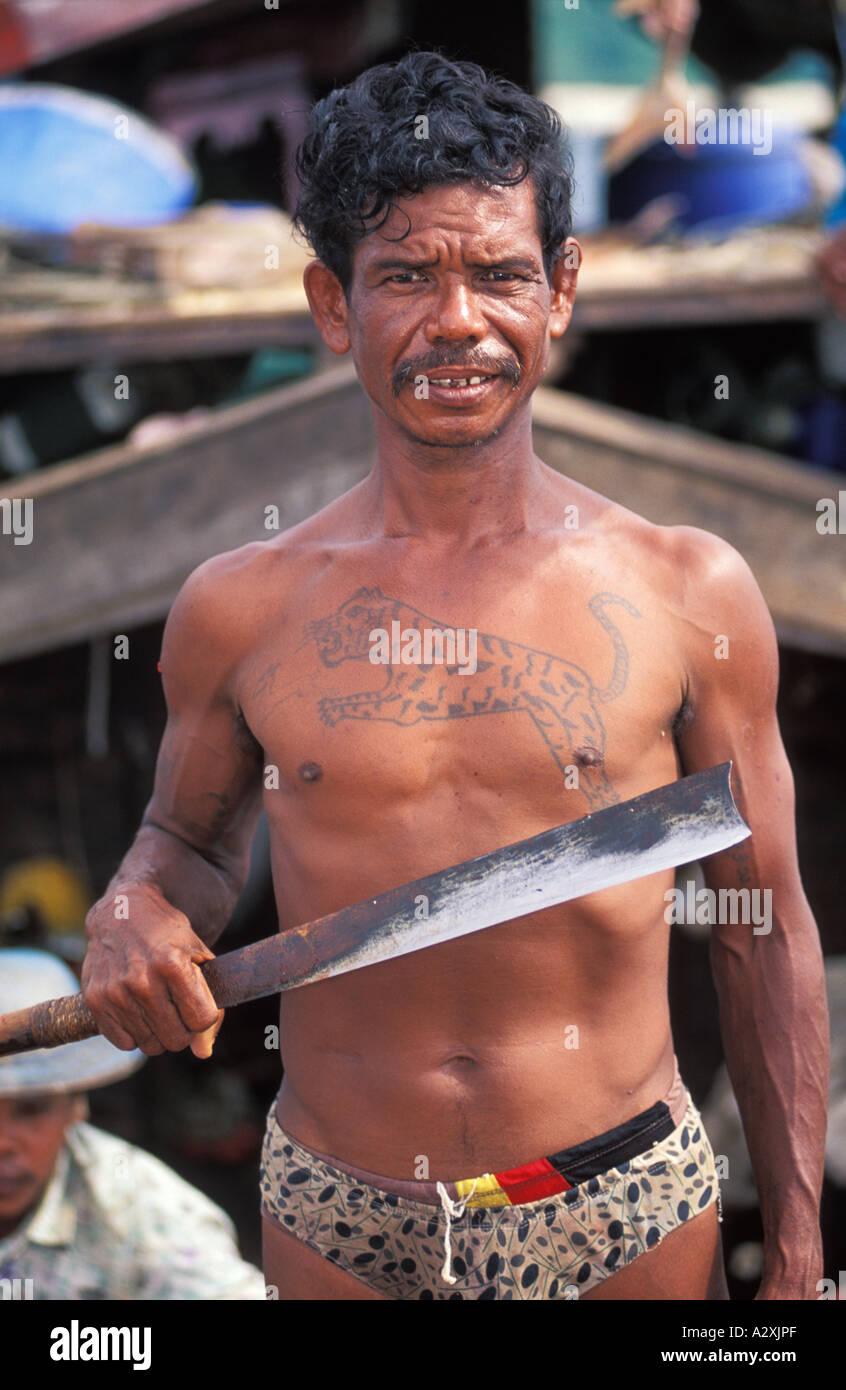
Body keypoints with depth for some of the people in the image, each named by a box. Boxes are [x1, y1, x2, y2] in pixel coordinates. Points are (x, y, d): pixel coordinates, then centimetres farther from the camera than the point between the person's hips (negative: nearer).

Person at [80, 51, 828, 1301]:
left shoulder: (692, 594, -4)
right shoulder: (238, 612, -2)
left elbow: (764, 930, 3)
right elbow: (191, 839, 16)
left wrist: (798, 1246, 4)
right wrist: (134, 917, -8)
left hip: (629, 1210, -1)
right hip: (335, 1223, 1)